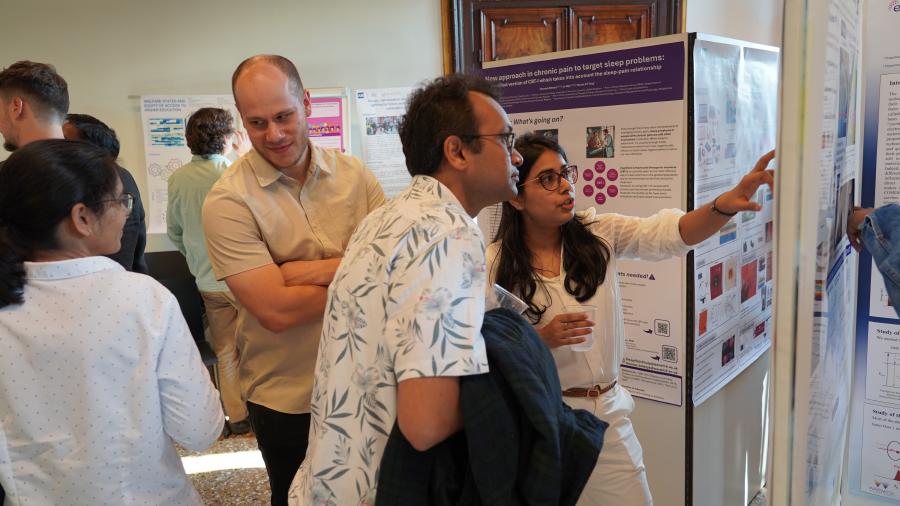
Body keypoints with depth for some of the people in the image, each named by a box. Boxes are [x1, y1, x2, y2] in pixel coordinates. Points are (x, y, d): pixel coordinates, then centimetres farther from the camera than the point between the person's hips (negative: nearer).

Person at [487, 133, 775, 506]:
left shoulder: (599, 235, -2)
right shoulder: (496, 266, -10)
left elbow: (666, 234, -19)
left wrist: (726, 203, -35)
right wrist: (540, 340, -24)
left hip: (608, 410, 3)